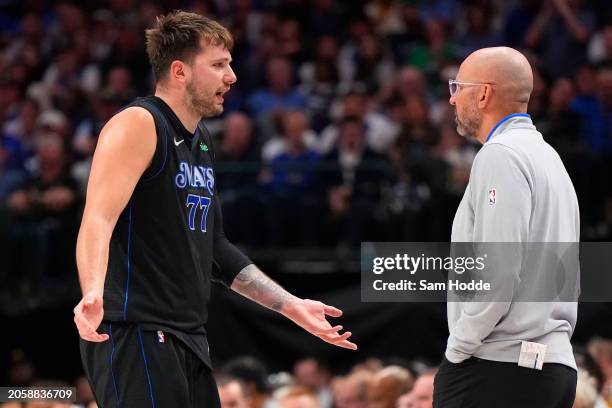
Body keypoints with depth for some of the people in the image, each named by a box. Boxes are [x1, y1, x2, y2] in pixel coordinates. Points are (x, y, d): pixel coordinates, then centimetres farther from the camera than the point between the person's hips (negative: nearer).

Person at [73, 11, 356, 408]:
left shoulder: (201, 139, 18)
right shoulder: (138, 125, -10)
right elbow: (98, 220, -23)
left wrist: (291, 305, 25)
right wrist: (93, 295, -42)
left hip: (189, 341, 9)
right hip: (137, 335, -9)